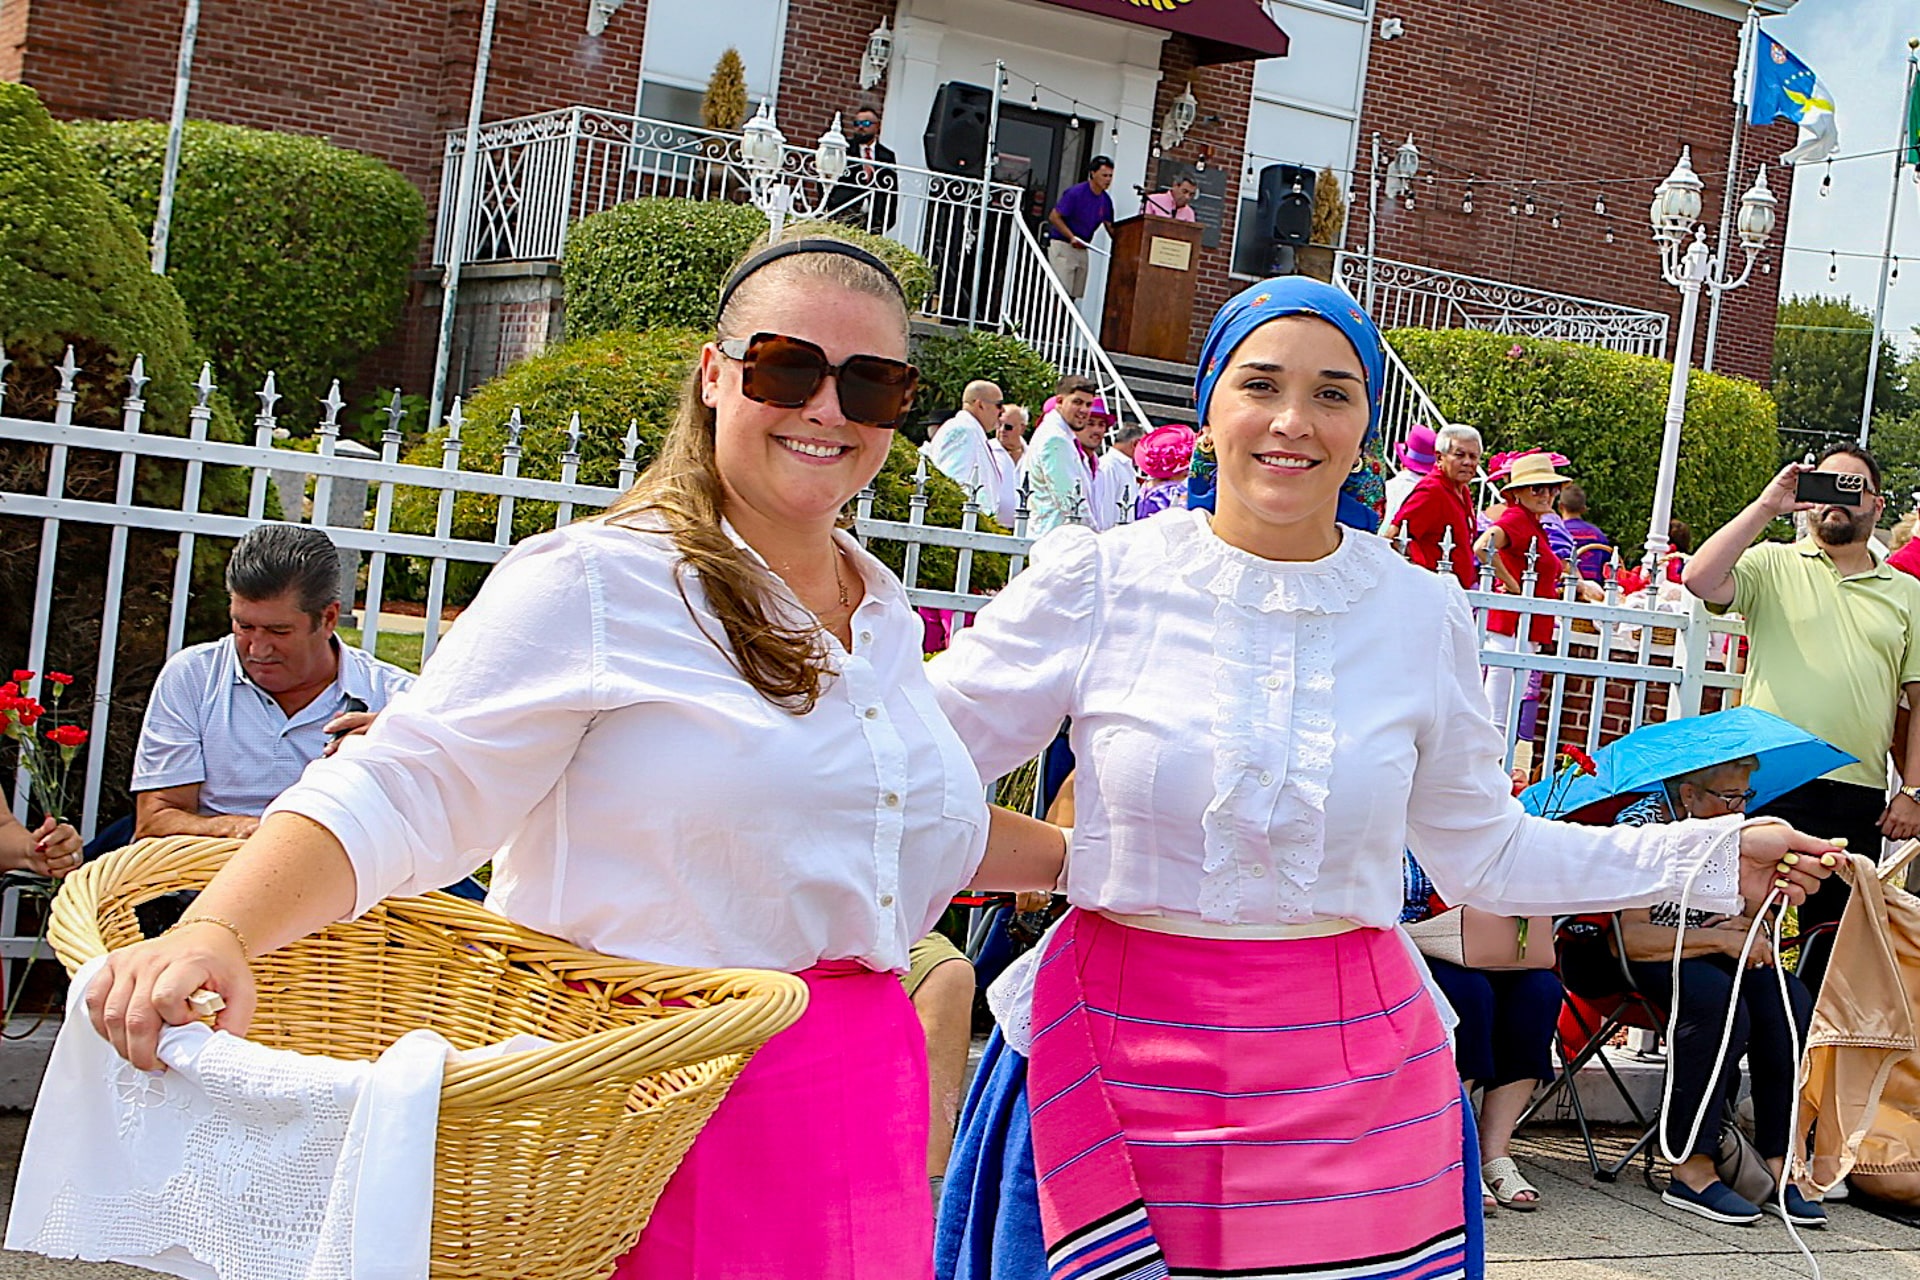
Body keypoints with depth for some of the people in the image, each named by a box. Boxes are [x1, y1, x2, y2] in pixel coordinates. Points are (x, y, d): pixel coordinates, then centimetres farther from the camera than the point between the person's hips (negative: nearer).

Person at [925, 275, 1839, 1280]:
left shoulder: (1424, 615, 4)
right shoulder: (1097, 580, -4)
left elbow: (1483, 853, 13)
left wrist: (1716, 856, 12)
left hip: (1348, 1076, 2)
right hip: (1122, 1066, -1)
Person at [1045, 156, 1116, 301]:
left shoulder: (1106, 200, 6)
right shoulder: (1075, 193, -14)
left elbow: (1110, 227, 13)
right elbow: (1054, 217, -12)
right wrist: (1071, 237, -22)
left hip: (1082, 249, 7)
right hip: (1062, 245, -7)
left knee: (1073, 295, 6)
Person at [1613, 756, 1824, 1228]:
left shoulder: (1729, 830, 7)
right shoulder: (1641, 826, -14)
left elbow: (1754, 909, 16)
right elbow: (1631, 935, -23)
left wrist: (1745, 924, -8)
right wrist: (1720, 939, -25)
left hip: (1712, 958, 7)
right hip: (1644, 962, -7)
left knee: (1789, 999, -22)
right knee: (1720, 997, -35)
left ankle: (1778, 1164, -22)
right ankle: (1691, 1171, -32)